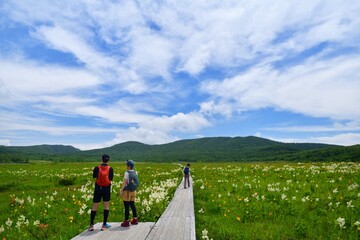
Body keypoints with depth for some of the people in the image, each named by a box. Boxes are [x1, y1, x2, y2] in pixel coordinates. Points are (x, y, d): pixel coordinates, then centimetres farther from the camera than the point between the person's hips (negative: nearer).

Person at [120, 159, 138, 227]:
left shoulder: (127, 173, -15)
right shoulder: (135, 172, 3)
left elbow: (124, 182, -16)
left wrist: (121, 190, -12)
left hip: (127, 191, -7)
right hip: (133, 191, 7)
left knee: (126, 206, 1)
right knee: (132, 205, 18)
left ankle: (126, 221, 7)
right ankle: (135, 219, 26)